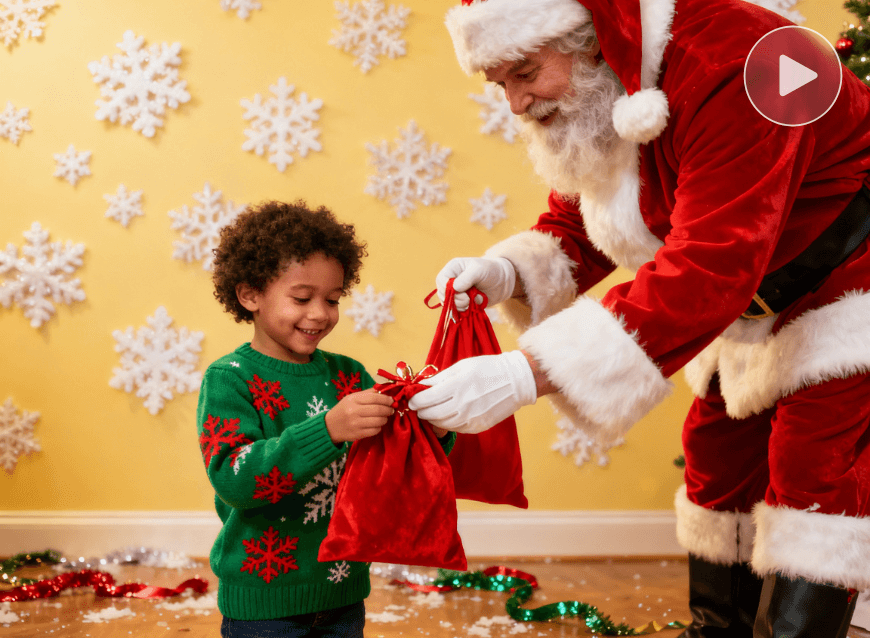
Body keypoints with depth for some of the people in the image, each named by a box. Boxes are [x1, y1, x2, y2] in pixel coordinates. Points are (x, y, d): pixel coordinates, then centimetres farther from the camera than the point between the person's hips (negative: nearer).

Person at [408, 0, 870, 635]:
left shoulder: (725, 65, -36)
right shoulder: (585, 102, -6)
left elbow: (708, 266, -43)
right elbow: (576, 226, 4)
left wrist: (528, 372, -48)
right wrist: (506, 273, -21)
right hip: (752, 304, 8)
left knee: (813, 473, -13)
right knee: (720, 457, 12)